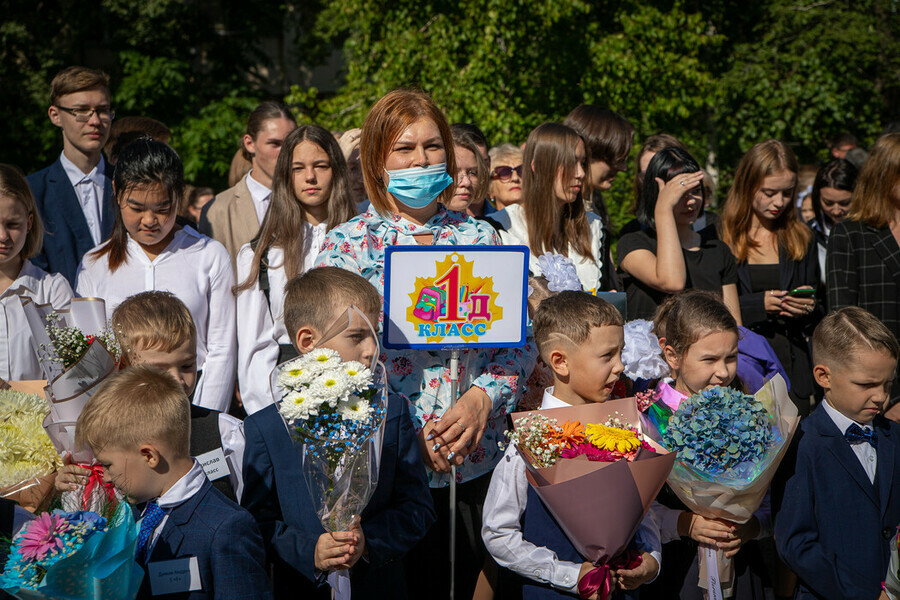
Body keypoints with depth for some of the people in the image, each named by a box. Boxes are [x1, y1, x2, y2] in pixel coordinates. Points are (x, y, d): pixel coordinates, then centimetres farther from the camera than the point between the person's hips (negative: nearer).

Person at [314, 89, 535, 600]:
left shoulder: (480, 237, 7)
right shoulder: (350, 243, -1)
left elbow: (520, 341, 5)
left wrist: (482, 397, -14)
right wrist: (408, 428, -17)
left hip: (477, 461, 3)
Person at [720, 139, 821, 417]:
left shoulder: (801, 239, 13)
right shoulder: (718, 237, 0)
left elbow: (817, 319, 17)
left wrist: (810, 309, -5)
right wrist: (758, 305, -14)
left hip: (791, 370, 3)